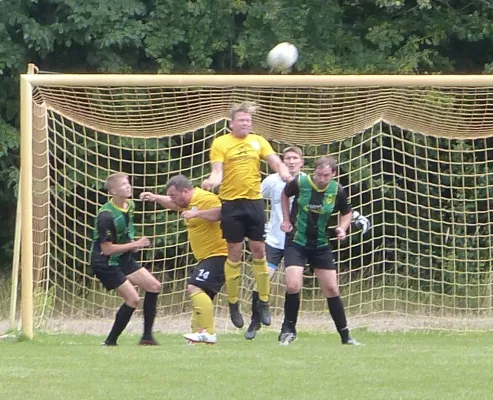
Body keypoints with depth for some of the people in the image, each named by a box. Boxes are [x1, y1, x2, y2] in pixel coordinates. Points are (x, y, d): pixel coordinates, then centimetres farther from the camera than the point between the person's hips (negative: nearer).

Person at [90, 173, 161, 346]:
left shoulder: (129, 206, 3)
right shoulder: (106, 216, -25)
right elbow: (107, 249, -24)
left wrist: (133, 244, 4)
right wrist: (135, 244, -19)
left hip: (123, 259, 9)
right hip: (106, 263, -9)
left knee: (154, 286, 3)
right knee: (133, 299, -15)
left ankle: (147, 337, 9)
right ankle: (110, 341, -3)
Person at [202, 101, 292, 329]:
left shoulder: (258, 141, 8)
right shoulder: (220, 143, 0)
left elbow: (274, 160, -3)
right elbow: (217, 171, -7)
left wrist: (284, 173, -25)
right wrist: (212, 181, -30)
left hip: (254, 201, 2)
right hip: (231, 203, -2)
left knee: (259, 251, 4)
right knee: (234, 253, 1)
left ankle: (263, 303, 12)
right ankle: (233, 305, 11)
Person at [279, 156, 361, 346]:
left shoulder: (337, 191, -9)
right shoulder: (300, 183, -14)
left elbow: (346, 213, 9)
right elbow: (285, 194, 9)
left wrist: (342, 228, -10)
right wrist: (286, 219, 3)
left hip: (321, 244, 2)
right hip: (296, 242, -2)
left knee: (332, 289, 4)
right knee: (293, 286, -18)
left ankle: (345, 336, 14)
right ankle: (288, 330, 4)